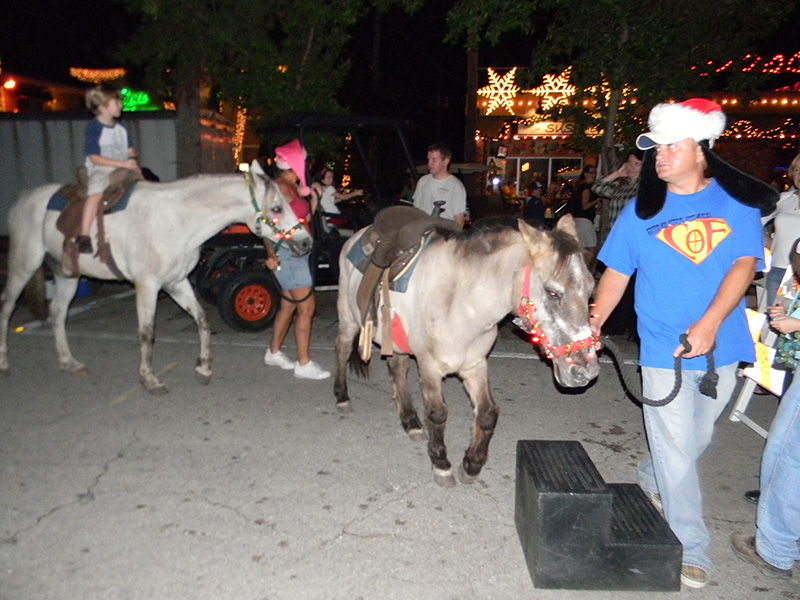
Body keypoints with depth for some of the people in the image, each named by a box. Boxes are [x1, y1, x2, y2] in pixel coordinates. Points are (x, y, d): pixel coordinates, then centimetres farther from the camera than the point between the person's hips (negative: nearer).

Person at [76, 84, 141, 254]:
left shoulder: (120, 128, 13)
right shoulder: (94, 128, -8)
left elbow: (130, 150, 20)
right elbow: (95, 158, -14)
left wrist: (133, 162, -4)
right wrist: (123, 164, -20)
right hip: (100, 170, -7)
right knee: (96, 194, -32)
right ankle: (83, 237, -34)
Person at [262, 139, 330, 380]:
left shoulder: (293, 187, 15)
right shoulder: (281, 187, -15)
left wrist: (312, 202, 9)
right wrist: (271, 254, -26)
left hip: (297, 253, 10)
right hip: (286, 253, -10)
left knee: (288, 304, 17)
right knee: (306, 307, -8)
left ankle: (273, 353, 31)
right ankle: (304, 364, -1)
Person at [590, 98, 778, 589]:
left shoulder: (737, 203, 0)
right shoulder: (642, 211, 1)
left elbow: (744, 265, -10)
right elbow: (616, 273, 4)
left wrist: (709, 323, -24)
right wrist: (593, 323, -7)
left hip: (721, 348, 2)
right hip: (664, 350, -2)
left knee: (697, 439, 19)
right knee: (676, 448, 1)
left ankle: (652, 482, 48)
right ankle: (690, 549, 15)